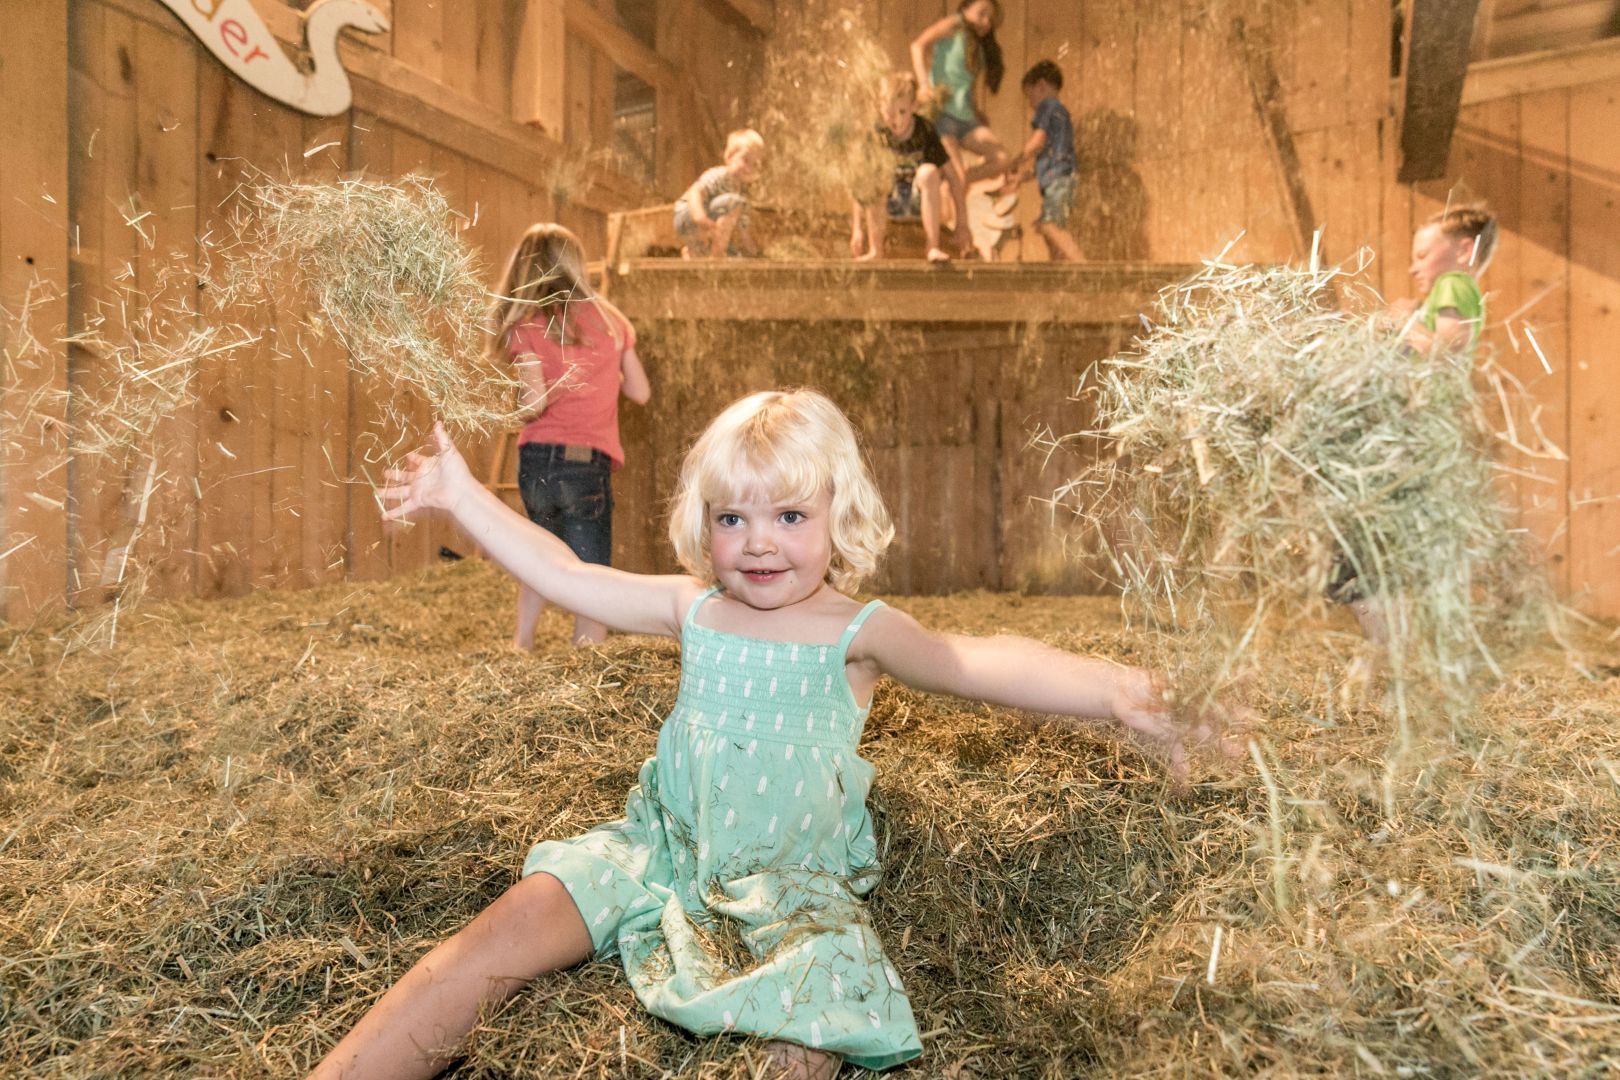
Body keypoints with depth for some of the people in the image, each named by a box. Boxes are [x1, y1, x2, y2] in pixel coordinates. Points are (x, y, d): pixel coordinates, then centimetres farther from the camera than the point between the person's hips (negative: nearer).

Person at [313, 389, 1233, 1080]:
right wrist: (464, 495, 5)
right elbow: (566, 577, 4)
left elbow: (977, 665, -22)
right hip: (661, 851, 3)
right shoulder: (695, 610, 1)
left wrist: (1110, 688, -35)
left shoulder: (858, 632, -10)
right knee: (507, 933, -12)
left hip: (792, 888, -2)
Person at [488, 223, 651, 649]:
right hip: (589, 465, -1)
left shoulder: (528, 327, 0)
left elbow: (536, 401, -12)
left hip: (538, 461, 1)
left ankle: (521, 643, 30)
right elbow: (640, 392, 9)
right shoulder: (610, 319, 6)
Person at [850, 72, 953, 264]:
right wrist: (857, 228, -10)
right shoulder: (876, 134, -13)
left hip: (919, 199, -1)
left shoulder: (925, 131, -15)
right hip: (889, 202, 2)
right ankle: (875, 250, -22)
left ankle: (933, 247, -30)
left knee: (929, 171, -32)